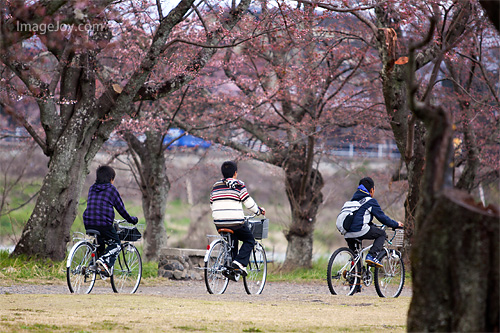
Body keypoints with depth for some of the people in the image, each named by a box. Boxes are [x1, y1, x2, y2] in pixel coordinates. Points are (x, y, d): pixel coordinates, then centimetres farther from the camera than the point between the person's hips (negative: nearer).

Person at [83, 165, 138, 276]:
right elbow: (121, 208, 8)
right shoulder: (111, 189, 3)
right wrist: (131, 219, 24)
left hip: (88, 223, 5)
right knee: (116, 245, 7)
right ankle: (105, 261, -19)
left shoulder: (92, 189, 18)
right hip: (104, 224, -5)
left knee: (98, 244, 26)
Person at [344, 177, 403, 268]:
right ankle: (372, 256, -5)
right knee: (382, 234, 12)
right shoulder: (371, 201, 2)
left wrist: (373, 226, 45)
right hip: (360, 231, -7)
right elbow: (382, 217, 5)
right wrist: (396, 224, 18)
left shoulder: (354, 199, 26)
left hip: (347, 235, 7)